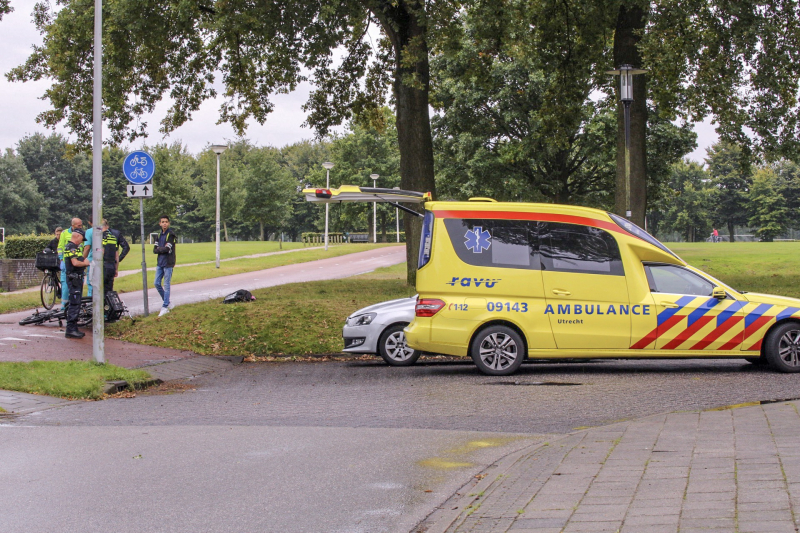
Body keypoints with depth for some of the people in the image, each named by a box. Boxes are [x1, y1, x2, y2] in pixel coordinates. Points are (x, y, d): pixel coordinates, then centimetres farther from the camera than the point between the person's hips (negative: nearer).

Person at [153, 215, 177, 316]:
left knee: (166, 285, -3)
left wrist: (159, 249, -3)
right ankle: (166, 301, 23)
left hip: (168, 264, -7)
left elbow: (167, 249, -18)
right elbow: (155, 250, 7)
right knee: (157, 283, 8)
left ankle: (165, 307, 0)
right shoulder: (159, 235, 12)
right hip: (160, 263, 7)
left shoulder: (171, 234, -9)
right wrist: (163, 249, -10)